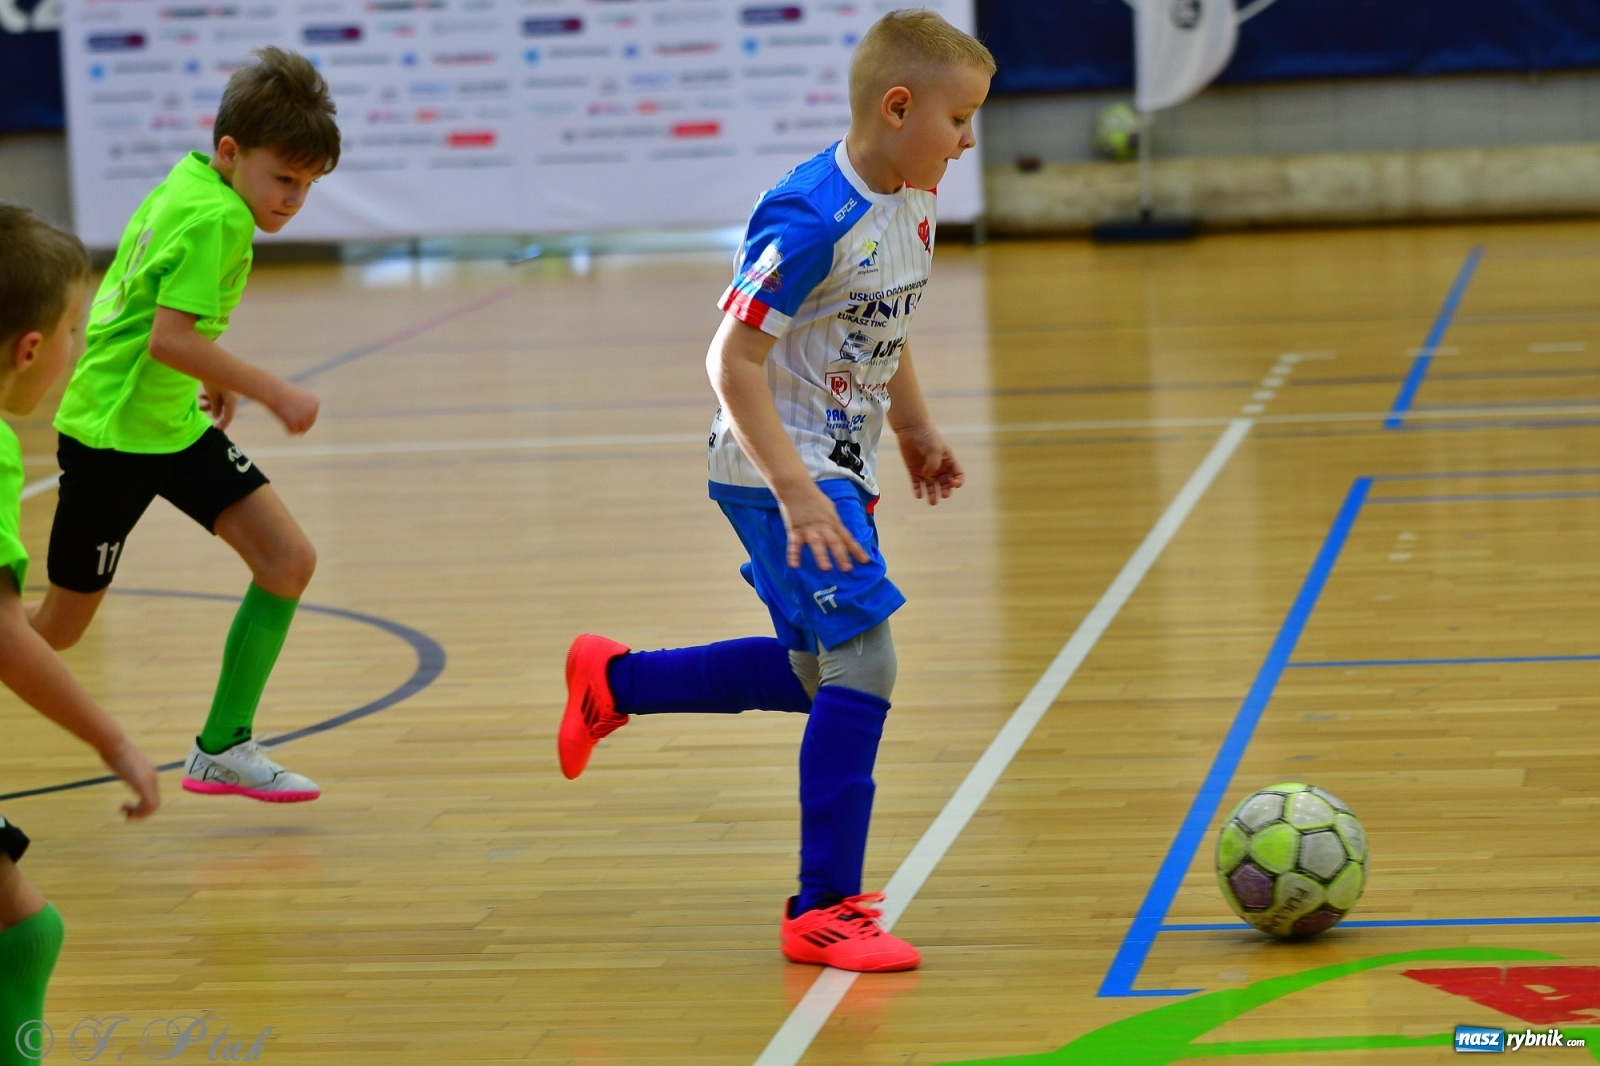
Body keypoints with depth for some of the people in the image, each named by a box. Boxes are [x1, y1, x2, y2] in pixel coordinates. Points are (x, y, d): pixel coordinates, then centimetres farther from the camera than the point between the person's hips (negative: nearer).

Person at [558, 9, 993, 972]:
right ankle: (823, 911, -8)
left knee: (817, 675, 18)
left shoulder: (913, 209, 4)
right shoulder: (811, 221, -24)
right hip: (780, 476, -10)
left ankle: (615, 681, 37)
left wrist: (917, 433, 19)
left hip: (840, 471, 10)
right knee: (863, 662, -16)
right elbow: (734, 359, -24)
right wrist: (795, 492, -28)